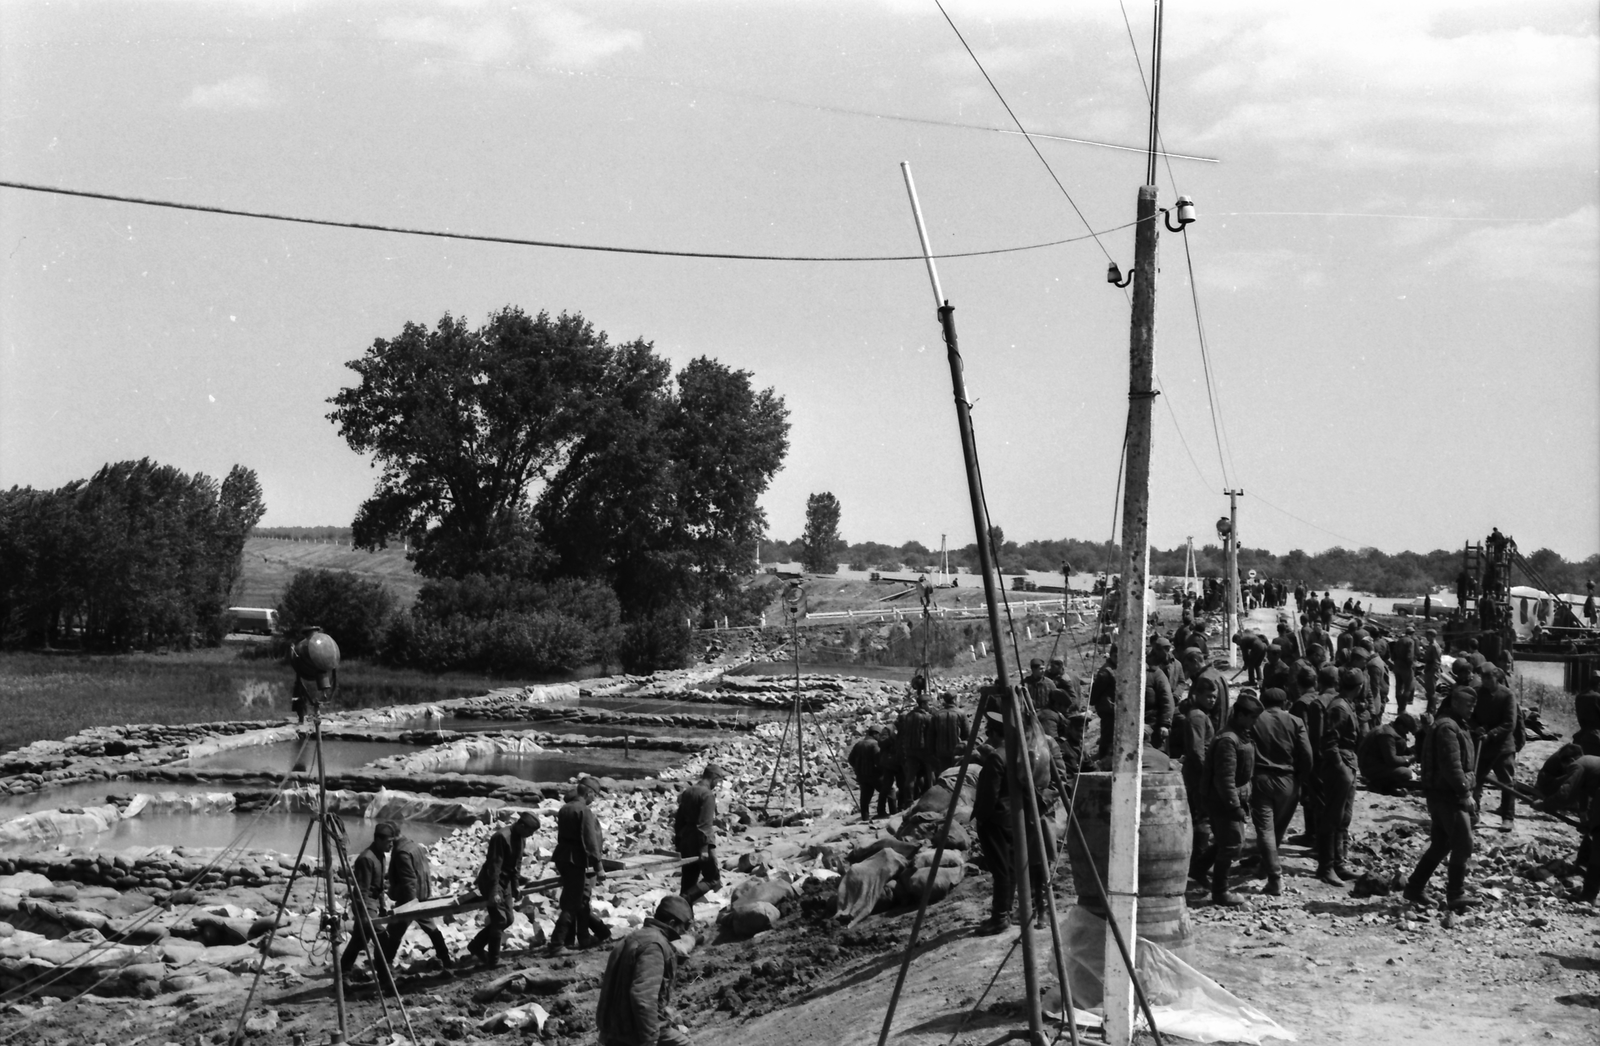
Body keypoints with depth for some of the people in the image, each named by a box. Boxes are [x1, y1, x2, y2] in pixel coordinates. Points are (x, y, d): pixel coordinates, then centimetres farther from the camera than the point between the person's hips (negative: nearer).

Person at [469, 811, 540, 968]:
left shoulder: (520, 839, 3)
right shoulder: (501, 837, -25)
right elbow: (494, 866, -26)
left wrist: (516, 885, 9)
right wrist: (494, 891, -28)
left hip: (505, 882, 9)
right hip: (491, 882, -9)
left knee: (508, 919, 9)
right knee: (500, 920, -9)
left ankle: (476, 945, 21)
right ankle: (493, 959, 2)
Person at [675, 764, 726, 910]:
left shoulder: (686, 792, 12)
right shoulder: (708, 794, -14)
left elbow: (679, 819, 16)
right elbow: (705, 824, -20)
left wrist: (678, 844, 20)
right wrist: (705, 847, -21)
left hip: (686, 841, 8)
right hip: (700, 842, -8)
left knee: (689, 880, 14)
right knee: (713, 879, 0)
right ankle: (685, 900, -18)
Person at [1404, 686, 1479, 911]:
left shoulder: (1454, 725, 18)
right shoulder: (1447, 728, -16)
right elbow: (1452, 765, -22)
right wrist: (1466, 793, -21)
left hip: (1439, 795, 11)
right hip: (1448, 795, -11)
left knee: (1440, 845, 15)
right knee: (1463, 844, -8)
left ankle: (1415, 888, 19)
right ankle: (1455, 896, -4)